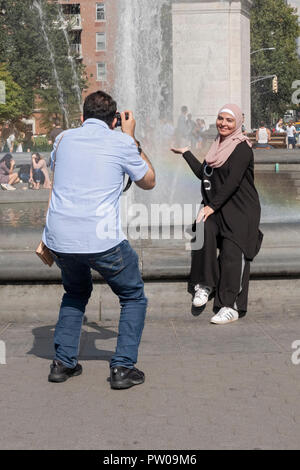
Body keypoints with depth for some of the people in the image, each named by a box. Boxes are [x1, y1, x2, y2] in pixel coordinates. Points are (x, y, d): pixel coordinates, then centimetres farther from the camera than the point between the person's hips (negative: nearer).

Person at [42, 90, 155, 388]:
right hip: (102, 240, -4)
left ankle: (62, 362, 22)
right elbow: (148, 182, 16)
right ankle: (123, 367, 6)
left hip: (59, 238, 4)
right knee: (133, 297, 17)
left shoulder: (64, 138, 11)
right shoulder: (121, 143, 1)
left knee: (76, 293, 30)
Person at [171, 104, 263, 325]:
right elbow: (203, 173, 22)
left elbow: (232, 182, -16)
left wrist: (212, 206, -19)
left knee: (232, 253, -12)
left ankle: (231, 307, -6)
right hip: (218, 208, 6)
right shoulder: (219, 146, 17)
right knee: (204, 230, -25)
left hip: (241, 211, -6)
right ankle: (205, 284, -16)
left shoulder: (242, 148, -8)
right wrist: (186, 153, 28)